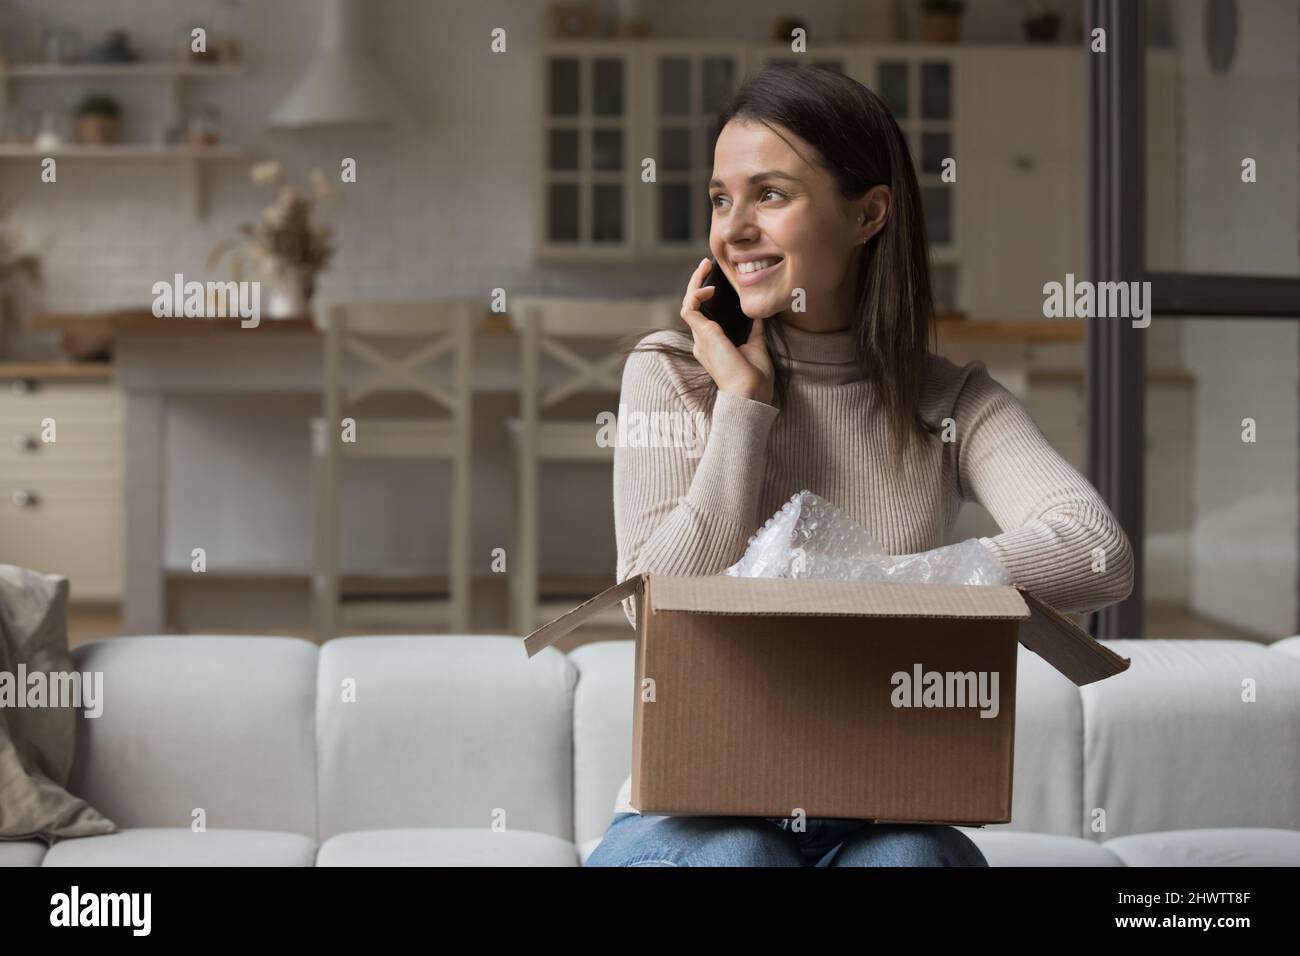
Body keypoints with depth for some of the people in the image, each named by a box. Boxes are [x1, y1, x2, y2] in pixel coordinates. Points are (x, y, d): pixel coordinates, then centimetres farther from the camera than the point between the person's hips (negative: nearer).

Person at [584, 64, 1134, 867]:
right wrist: (742, 400, -9)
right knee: (733, 856, -33)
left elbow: (1101, 557, -17)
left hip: (878, 819, 1)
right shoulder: (672, 374, 1)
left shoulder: (953, 406, 2)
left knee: (909, 857, -32)